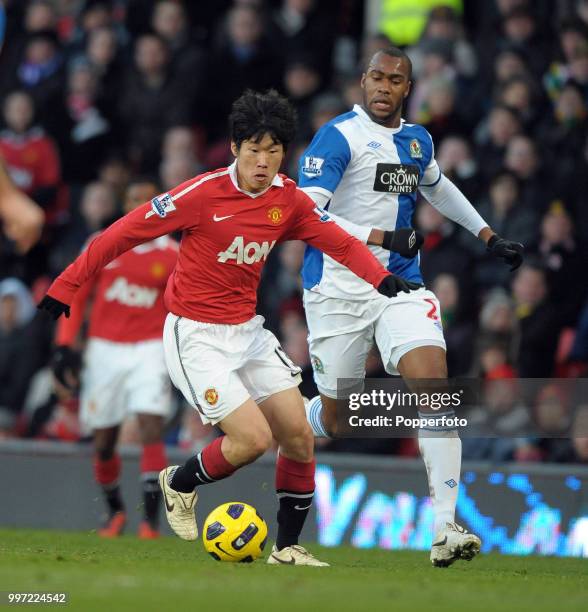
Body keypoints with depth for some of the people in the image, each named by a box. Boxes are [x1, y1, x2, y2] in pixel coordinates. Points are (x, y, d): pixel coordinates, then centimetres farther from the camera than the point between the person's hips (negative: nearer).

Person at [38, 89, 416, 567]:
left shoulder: (289, 200, -2)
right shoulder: (203, 194, -19)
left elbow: (341, 243, -2)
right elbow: (125, 233, -13)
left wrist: (383, 279, -21)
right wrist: (67, 285, -10)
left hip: (247, 331, 6)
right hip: (195, 336, -6)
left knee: (299, 435, -1)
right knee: (254, 438, -16)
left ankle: (288, 547, 15)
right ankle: (180, 482, 13)